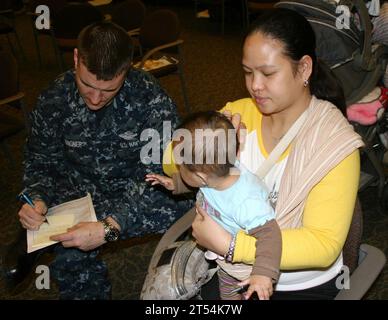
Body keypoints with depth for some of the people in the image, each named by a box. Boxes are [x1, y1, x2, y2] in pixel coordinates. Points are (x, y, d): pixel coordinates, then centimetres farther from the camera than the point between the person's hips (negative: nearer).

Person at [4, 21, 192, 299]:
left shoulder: (152, 99, -20)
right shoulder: (54, 99, -9)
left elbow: (156, 174, -23)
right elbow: (40, 162, 5)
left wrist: (110, 226, -36)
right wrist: (37, 200, -17)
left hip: (139, 190, -1)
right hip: (80, 189, 1)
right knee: (70, 255, -26)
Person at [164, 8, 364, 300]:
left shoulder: (335, 143, -17)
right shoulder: (241, 112, -4)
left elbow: (324, 245, -23)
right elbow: (173, 165, -2)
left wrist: (230, 245, -30)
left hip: (303, 286, -3)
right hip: (232, 268, 4)